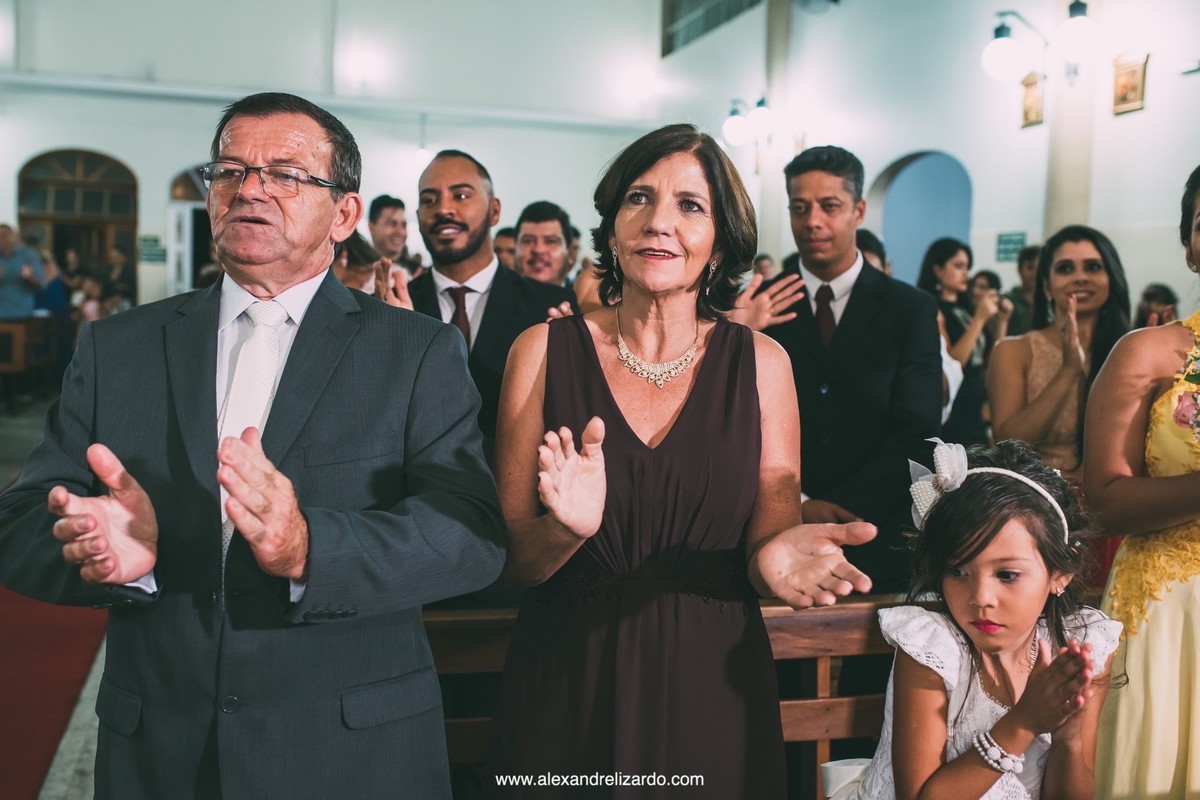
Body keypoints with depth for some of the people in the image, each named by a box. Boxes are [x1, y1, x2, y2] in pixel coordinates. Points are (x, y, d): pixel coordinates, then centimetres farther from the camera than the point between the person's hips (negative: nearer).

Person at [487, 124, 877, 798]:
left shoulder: (761, 363, -3)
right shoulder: (545, 350, -6)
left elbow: (766, 545, -2)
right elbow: (512, 559, -6)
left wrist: (775, 555, -24)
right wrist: (567, 528, -27)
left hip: (710, 694, 1)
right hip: (567, 692, -1)